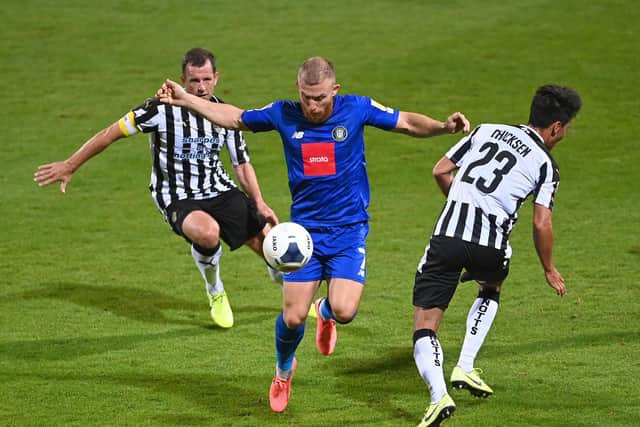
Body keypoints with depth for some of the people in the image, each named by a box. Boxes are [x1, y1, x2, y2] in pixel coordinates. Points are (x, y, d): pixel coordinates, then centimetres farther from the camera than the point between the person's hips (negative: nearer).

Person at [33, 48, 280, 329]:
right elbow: (112, 133, -9)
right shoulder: (162, 109, -16)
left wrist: (259, 203, -4)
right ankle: (215, 292, -4)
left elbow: (242, 163, 9)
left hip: (221, 191, 5)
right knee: (207, 232, -37)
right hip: (177, 199, -5)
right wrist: (70, 166, -7)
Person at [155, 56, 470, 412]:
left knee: (344, 311, -18)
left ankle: (326, 311, 22)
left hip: (349, 229, -1)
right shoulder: (284, 115, -3)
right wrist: (185, 100, 7)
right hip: (305, 230, 1)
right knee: (293, 317, -5)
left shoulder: (357, 109, -6)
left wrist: (444, 126, -15)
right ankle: (284, 370, 28)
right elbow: (234, 118, 11)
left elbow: (408, 123, 3)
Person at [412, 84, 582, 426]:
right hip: (490, 247, 0)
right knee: (491, 289, 35)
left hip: (448, 234, 1)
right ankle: (465, 368, 24)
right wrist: (550, 270, 15)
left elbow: (440, 171, 17)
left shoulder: (486, 131, 17)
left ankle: (438, 395, -20)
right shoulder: (545, 164, 8)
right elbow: (541, 223, 0)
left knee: (424, 325, 2)